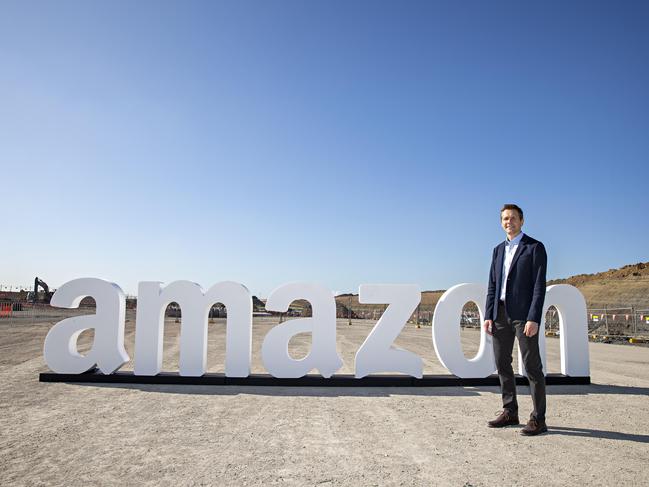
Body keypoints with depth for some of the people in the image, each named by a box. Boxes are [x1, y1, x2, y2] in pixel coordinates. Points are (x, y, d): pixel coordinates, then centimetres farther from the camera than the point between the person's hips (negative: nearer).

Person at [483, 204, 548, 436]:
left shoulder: (535, 247, -2)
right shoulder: (498, 250, 16)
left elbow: (539, 286, -9)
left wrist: (533, 319, -17)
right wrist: (489, 316, 6)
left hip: (523, 314, -6)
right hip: (500, 314, 6)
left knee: (532, 366, -1)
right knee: (502, 364, 11)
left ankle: (538, 419, 8)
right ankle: (510, 412, 23)